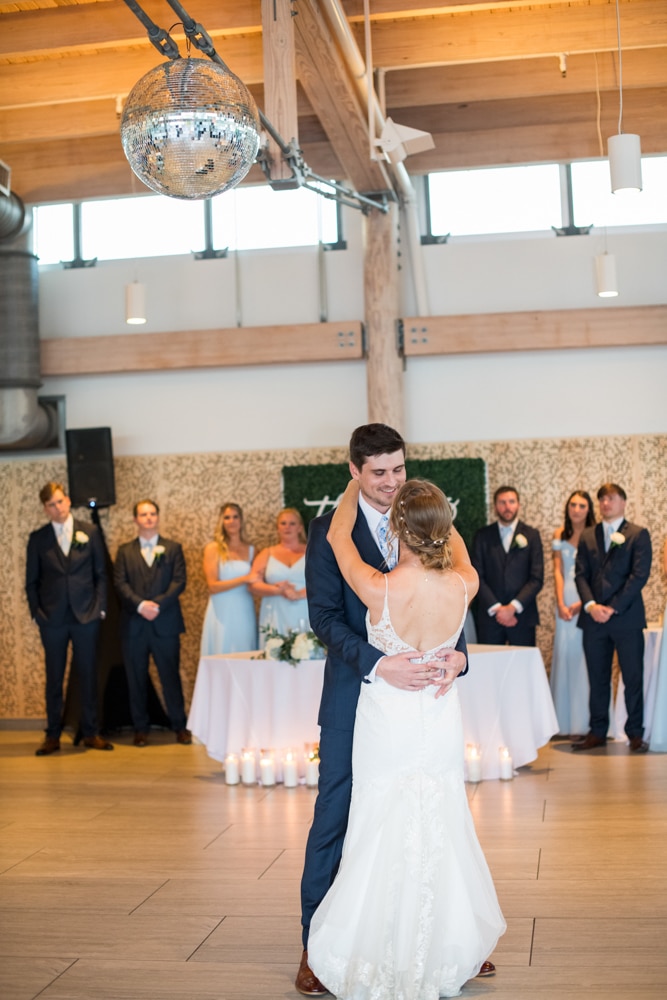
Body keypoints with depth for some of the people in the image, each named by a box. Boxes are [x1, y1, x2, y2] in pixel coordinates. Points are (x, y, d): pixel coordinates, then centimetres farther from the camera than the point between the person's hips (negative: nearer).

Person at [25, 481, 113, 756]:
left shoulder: (89, 532, 5)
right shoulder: (37, 538, 4)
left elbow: (101, 573, 6)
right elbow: (31, 581, 7)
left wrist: (100, 607, -1)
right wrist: (37, 613, -2)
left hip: (86, 616, 0)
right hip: (52, 619, 0)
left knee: (88, 676, 4)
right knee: (54, 679, 5)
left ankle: (90, 733, 13)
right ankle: (53, 735, 11)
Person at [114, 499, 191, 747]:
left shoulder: (173, 548, 9)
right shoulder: (124, 551, 10)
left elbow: (179, 582, -1)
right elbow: (120, 584, 0)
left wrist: (158, 604, -14)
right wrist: (140, 605, -15)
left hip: (165, 623, -1)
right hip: (134, 624, 1)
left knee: (171, 676, 2)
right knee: (136, 679, 4)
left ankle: (179, 726, 10)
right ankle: (141, 728, 11)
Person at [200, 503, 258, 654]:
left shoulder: (251, 550, 10)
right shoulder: (213, 549, 1)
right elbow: (213, 586, -8)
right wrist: (244, 579, -14)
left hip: (245, 613, 3)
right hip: (222, 614, -3)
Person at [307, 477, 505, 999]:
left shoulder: (379, 589, -24)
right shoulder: (462, 587, -17)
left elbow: (337, 535, -4)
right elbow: (457, 544, 9)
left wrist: (357, 485, 13)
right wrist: (428, 505, 22)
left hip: (388, 721, -3)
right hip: (441, 722, 3)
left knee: (385, 837, 10)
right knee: (442, 832, 17)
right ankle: (444, 953, 31)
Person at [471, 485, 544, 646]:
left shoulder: (531, 535, 7)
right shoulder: (483, 536, 7)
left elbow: (537, 578, 0)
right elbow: (477, 577, 1)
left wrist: (513, 607, -10)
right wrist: (496, 608, -10)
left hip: (522, 616, 0)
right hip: (489, 616, 0)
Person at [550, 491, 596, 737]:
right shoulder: (560, 535, 9)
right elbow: (557, 572, 7)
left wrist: (582, 604, -15)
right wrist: (560, 604, -4)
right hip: (565, 601, 3)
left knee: (585, 658, -4)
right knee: (564, 656, 4)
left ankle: (584, 722, 3)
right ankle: (565, 722, 11)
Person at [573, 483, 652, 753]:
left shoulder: (638, 535, 2)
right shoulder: (588, 536, 14)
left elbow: (639, 575, -6)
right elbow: (581, 575, 8)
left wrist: (613, 608, -12)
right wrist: (591, 605, -9)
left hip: (626, 618, -3)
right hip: (594, 619, 3)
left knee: (633, 678, -1)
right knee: (597, 678, 7)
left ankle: (635, 733, 7)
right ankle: (597, 732, 13)